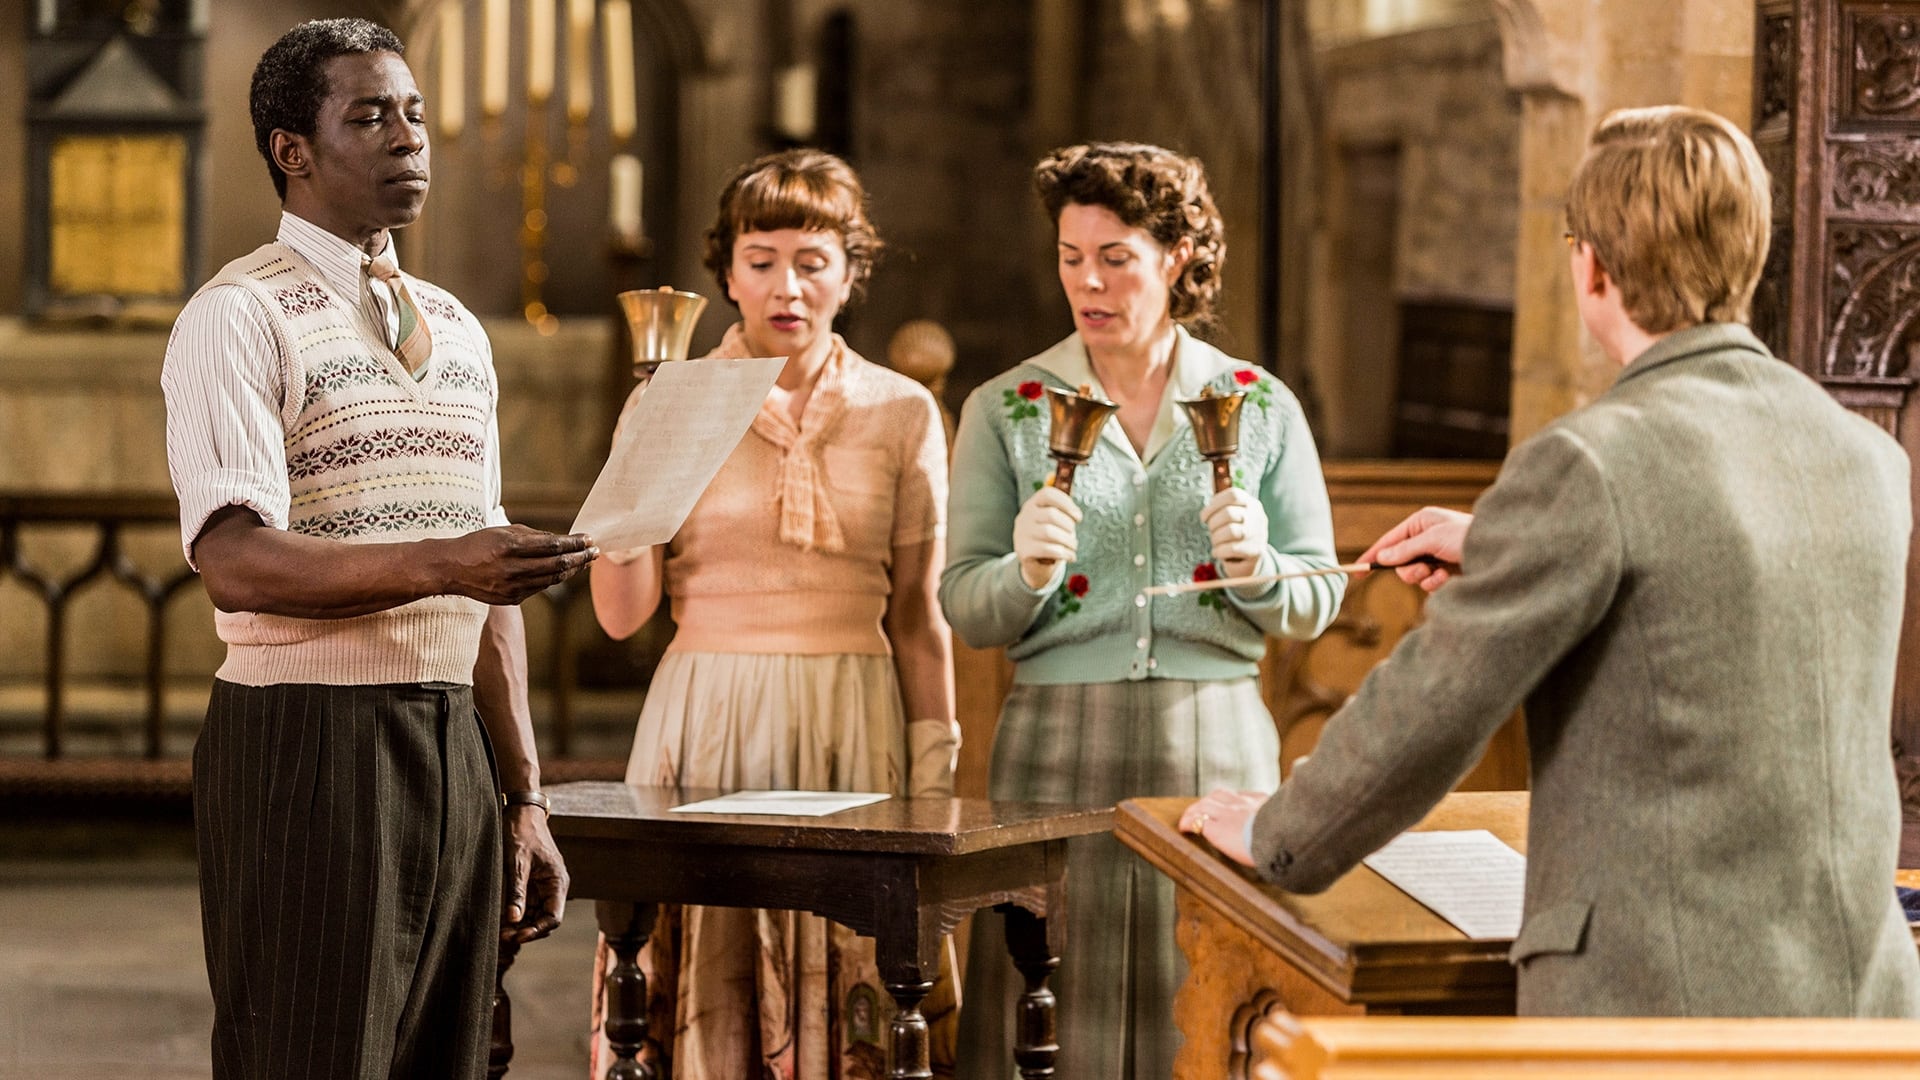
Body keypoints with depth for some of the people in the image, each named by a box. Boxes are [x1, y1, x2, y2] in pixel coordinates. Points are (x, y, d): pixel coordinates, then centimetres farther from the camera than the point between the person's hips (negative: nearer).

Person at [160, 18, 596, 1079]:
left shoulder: (457, 332, 17)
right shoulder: (239, 316, -6)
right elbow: (237, 563, -18)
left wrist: (525, 796, 13)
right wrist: (438, 564, -30)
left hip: (451, 747, 7)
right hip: (307, 744, -7)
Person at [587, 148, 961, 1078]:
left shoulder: (901, 413, 6)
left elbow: (919, 618, 9)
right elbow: (621, 610, -2)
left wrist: (935, 779, 5)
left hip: (853, 729, 1)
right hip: (707, 725, 0)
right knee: (703, 1004, -2)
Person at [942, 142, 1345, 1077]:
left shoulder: (1260, 407, 7)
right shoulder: (1006, 409, 6)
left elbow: (1316, 603, 7)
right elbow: (965, 608, 2)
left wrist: (1257, 568, -13)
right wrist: (1027, 572, -17)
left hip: (1217, 741, 0)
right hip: (1059, 747, 0)